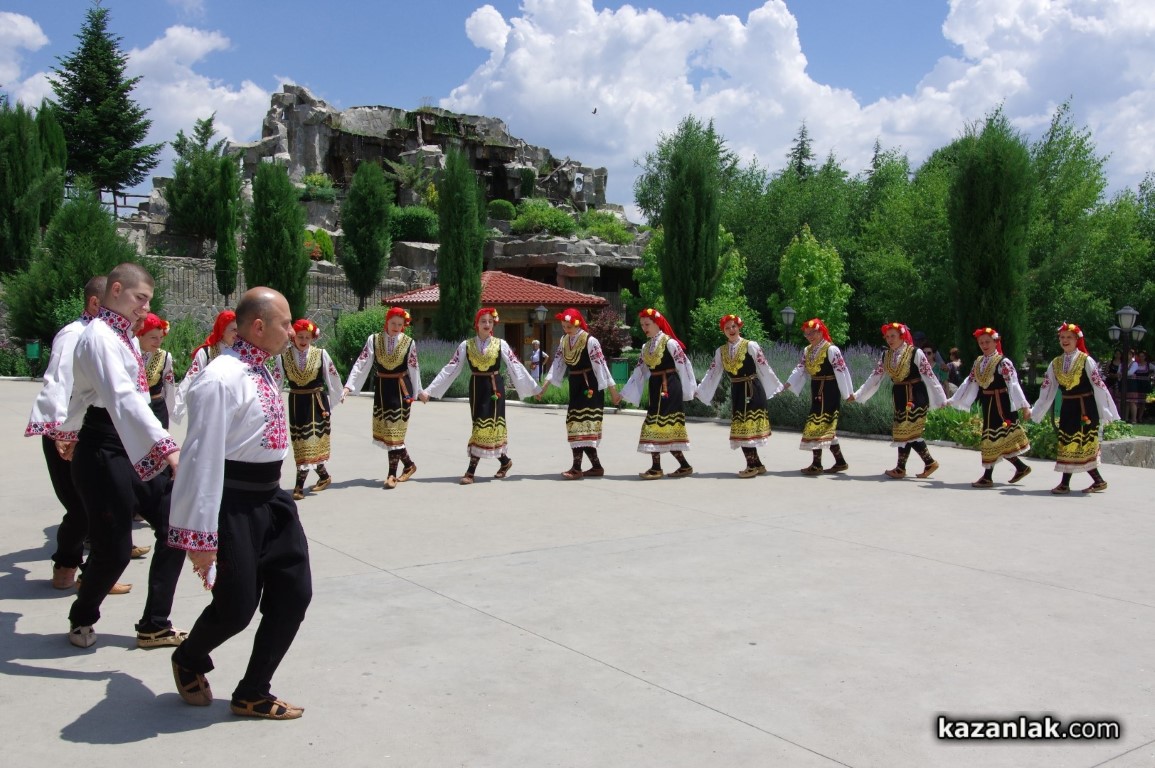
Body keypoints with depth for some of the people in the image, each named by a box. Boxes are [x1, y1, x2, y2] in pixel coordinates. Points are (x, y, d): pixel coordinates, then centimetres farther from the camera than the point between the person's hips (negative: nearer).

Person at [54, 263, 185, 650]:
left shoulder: (121, 335, 14)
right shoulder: (99, 336, -17)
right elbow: (123, 398, -33)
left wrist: (70, 433, 41)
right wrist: (166, 447, -43)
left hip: (133, 450, 9)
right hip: (104, 452, -9)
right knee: (114, 550, -1)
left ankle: (154, 626, 14)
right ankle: (82, 620, 28)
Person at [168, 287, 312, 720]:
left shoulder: (263, 373, 9)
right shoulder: (221, 379, -20)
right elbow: (203, 458, -22)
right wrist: (200, 536, -22)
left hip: (272, 498, 9)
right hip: (234, 503, -9)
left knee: (294, 592, 8)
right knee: (237, 607, 1)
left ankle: (253, 694, 23)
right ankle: (189, 661, 35)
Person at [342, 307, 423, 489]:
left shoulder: (409, 342, -3)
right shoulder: (373, 340, -2)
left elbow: (414, 369, 4)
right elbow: (361, 364, -6)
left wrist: (417, 391, 9)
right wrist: (348, 385, -14)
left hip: (401, 389, -3)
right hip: (382, 389, 3)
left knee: (395, 431, -5)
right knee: (384, 431, 8)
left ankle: (392, 474, 2)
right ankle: (408, 465, 25)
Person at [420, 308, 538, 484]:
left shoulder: (500, 344, 0)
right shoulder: (466, 345, 2)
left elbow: (516, 367, 1)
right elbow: (450, 369, 1)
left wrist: (533, 387, -2)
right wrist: (429, 390, -4)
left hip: (495, 387, -2)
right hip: (477, 388, 2)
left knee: (488, 425, -6)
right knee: (481, 426, 4)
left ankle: (471, 470, -3)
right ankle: (504, 461, 24)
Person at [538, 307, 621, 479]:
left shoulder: (590, 341, -15)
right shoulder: (564, 341, 6)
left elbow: (601, 365, -15)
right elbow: (557, 364, 8)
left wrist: (613, 390, -13)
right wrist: (544, 386, 3)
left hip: (590, 386, -8)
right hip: (575, 386, 8)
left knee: (582, 424, -11)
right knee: (575, 424, 7)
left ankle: (577, 468, -11)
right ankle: (596, 466, 14)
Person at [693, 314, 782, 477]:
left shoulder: (751, 346, -5)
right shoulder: (720, 351, 8)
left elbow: (765, 368, -2)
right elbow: (712, 373, 10)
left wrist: (778, 386, 2)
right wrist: (699, 391, 5)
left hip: (752, 390, -5)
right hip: (736, 392, 5)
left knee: (748, 426, -7)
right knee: (740, 428, 6)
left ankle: (752, 465, -1)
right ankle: (757, 464, 16)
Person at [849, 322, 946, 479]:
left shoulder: (916, 353, -11)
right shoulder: (885, 356, 6)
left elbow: (929, 376, -12)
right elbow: (874, 377, 8)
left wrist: (941, 399, -14)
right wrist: (857, 395, 5)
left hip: (915, 395, -6)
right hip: (899, 396, 6)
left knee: (906, 430, -5)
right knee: (910, 432, 6)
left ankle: (900, 469, 5)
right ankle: (930, 463, 17)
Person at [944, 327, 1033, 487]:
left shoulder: (1003, 363, -12)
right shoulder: (978, 363, 9)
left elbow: (1014, 385, -18)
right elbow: (969, 384, 12)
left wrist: (1024, 406, -23)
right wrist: (952, 400, 11)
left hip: (1001, 404, -7)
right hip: (988, 404, 7)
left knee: (995, 438, -4)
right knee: (1000, 439, 11)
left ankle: (988, 477, 1)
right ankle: (1021, 467, 25)